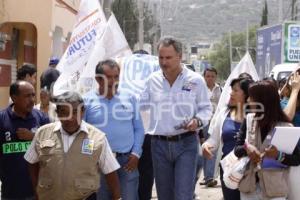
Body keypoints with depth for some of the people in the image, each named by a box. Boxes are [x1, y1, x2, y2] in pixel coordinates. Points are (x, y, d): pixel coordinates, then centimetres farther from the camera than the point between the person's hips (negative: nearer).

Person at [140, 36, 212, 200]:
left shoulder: (195, 80, -2)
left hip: (186, 143, -3)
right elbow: (139, 105, 12)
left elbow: (206, 108, 4)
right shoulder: (152, 80, 4)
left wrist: (198, 121, -15)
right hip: (159, 144, 3)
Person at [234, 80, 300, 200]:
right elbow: (237, 149, 6)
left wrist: (279, 155, -21)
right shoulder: (249, 120, 4)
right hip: (249, 186, 4)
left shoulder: (285, 126, -7)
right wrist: (246, 148, -16)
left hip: (274, 189, -3)